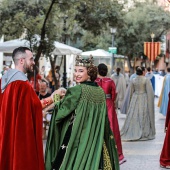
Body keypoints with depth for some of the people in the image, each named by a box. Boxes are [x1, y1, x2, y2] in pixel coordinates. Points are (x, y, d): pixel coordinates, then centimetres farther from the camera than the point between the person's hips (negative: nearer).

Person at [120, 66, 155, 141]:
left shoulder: (133, 80, 0)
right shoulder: (146, 80, -10)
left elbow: (130, 92, 6)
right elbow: (150, 92, -10)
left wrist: (130, 102, 17)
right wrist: (150, 101, 1)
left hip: (135, 99, 3)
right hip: (144, 99, -3)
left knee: (134, 116, 8)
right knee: (144, 116, 3)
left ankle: (133, 132, 11)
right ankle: (144, 133, 6)